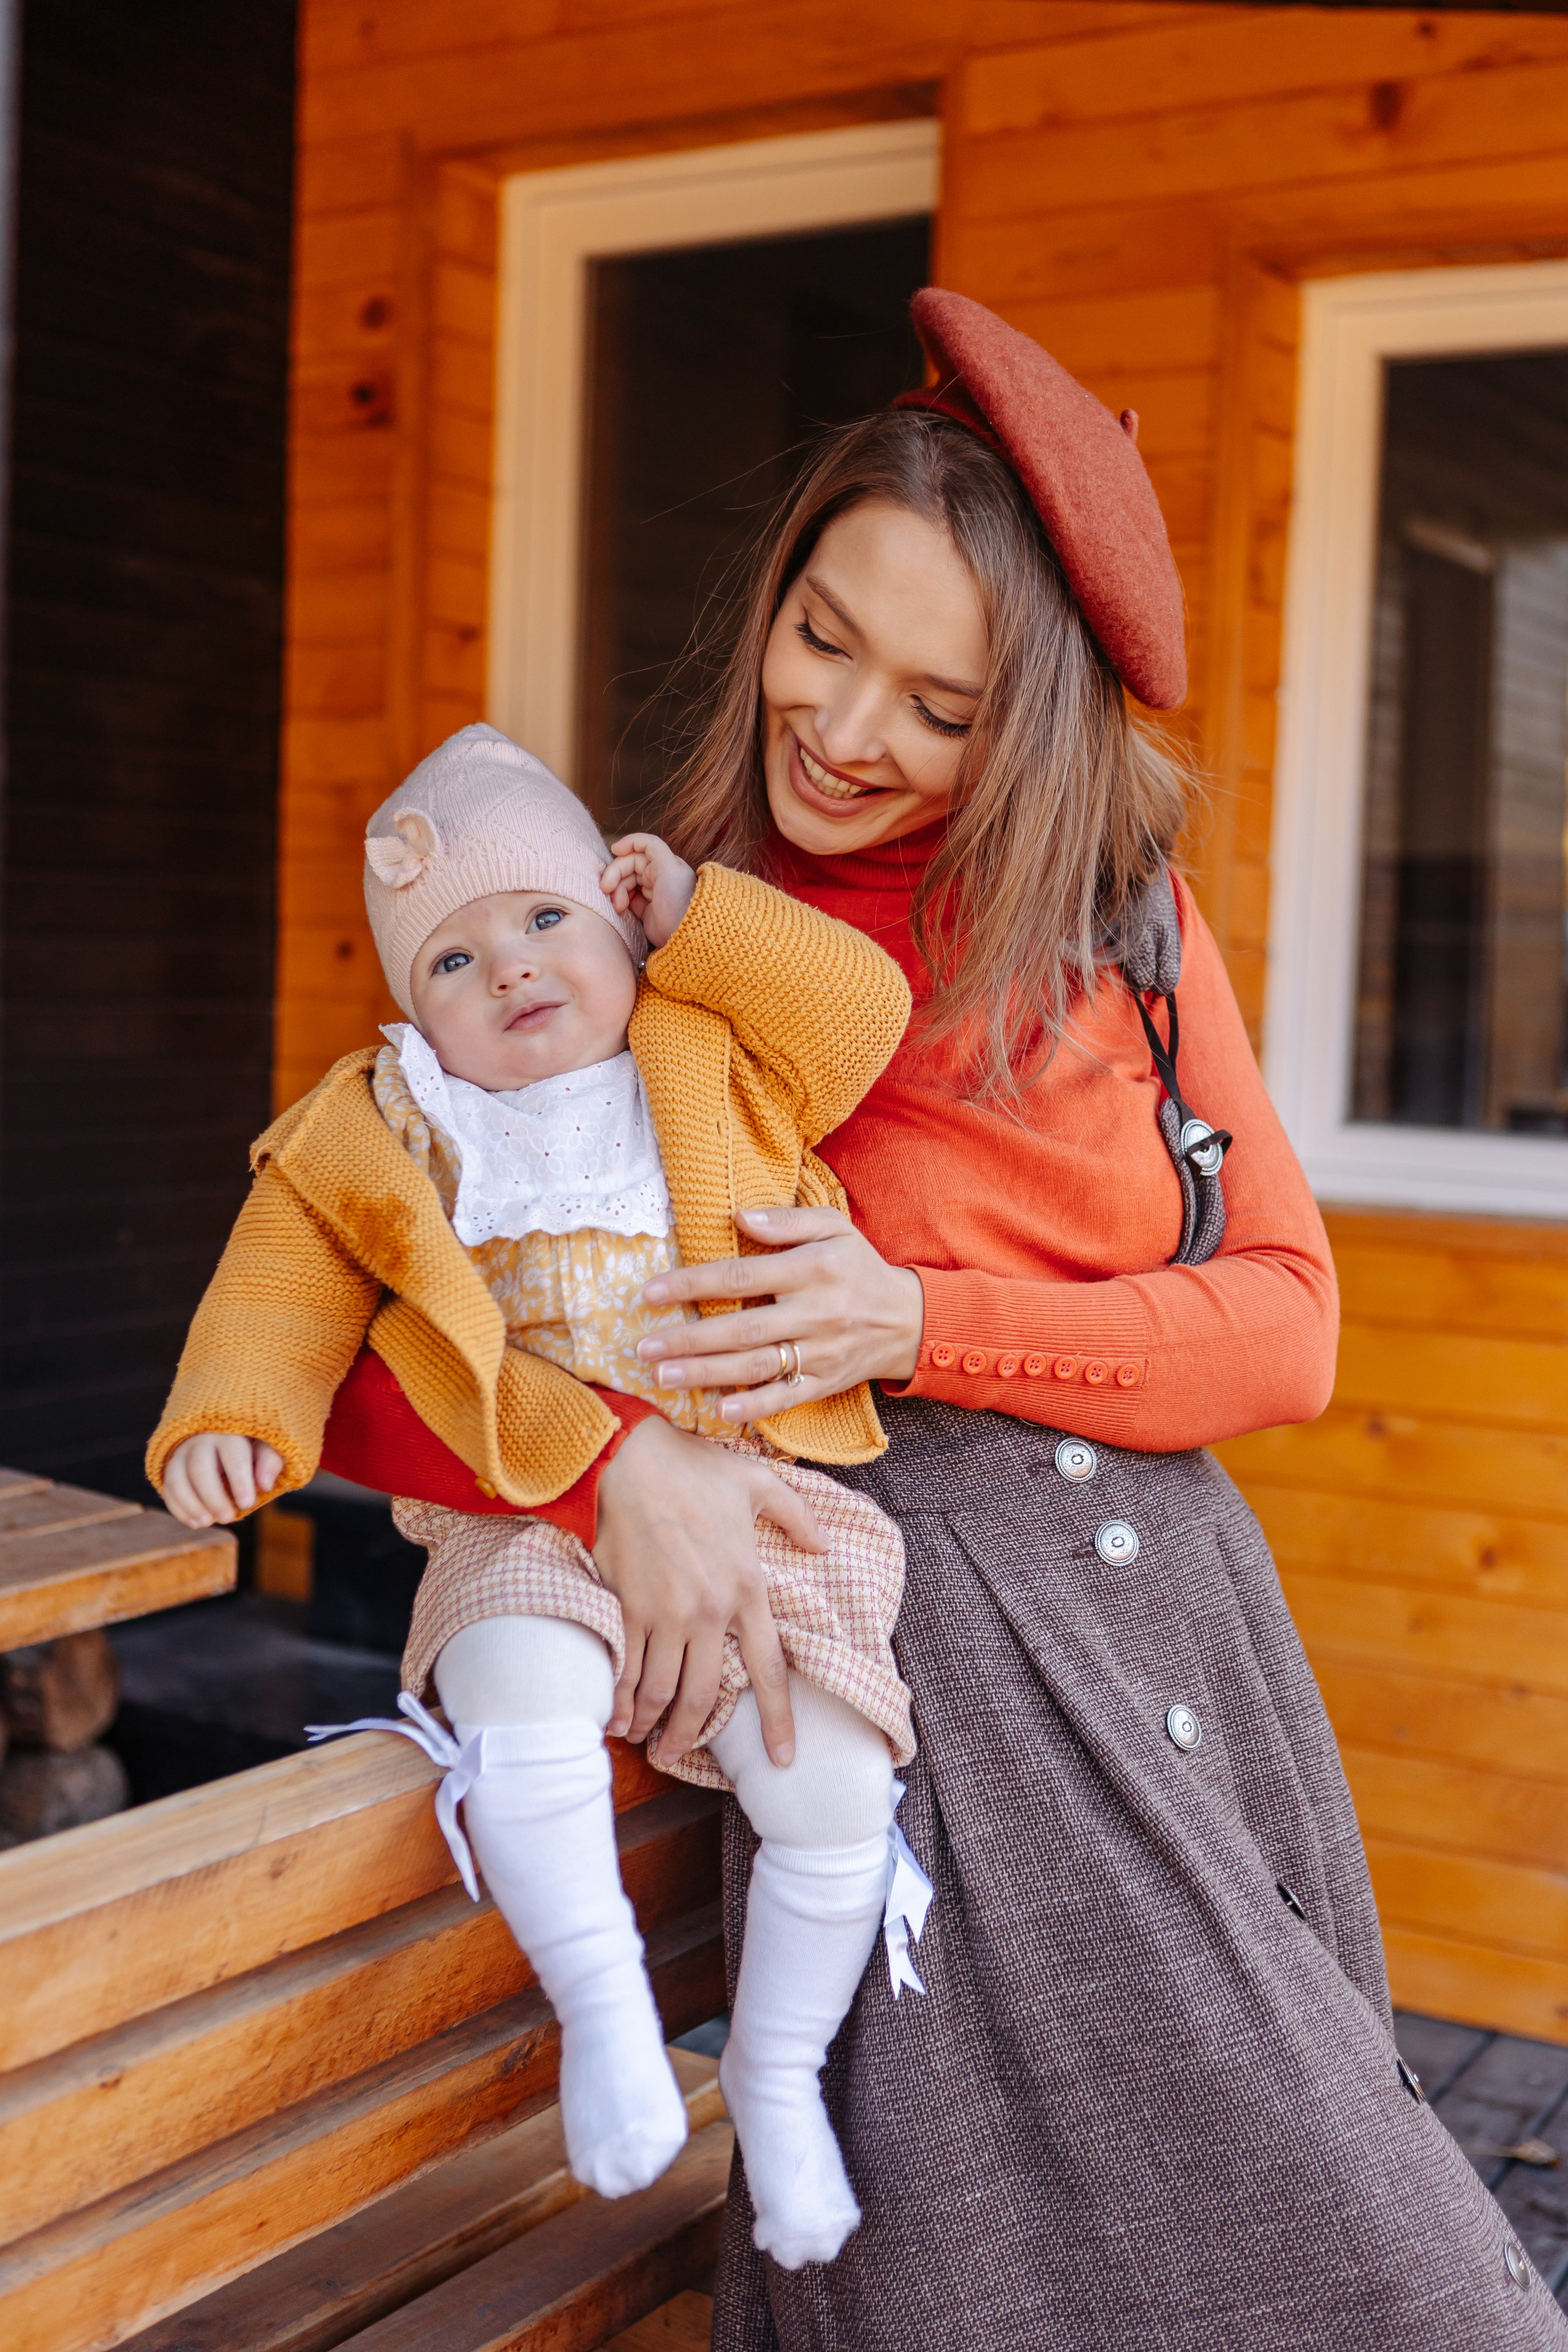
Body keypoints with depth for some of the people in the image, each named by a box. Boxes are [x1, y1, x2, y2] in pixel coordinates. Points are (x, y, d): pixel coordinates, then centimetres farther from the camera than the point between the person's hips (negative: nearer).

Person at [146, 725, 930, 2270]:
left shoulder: (717, 1073, 11)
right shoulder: (384, 1138, 8)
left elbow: (856, 1007, 1)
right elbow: (287, 1295, 7)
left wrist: (697, 918, 3)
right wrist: (230, 1419, -11)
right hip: (531, 1532, 0)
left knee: (832, 1785, -13)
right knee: (521, 1707, -33)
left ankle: (777, 2070, 12)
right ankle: (602, 2004, -13)